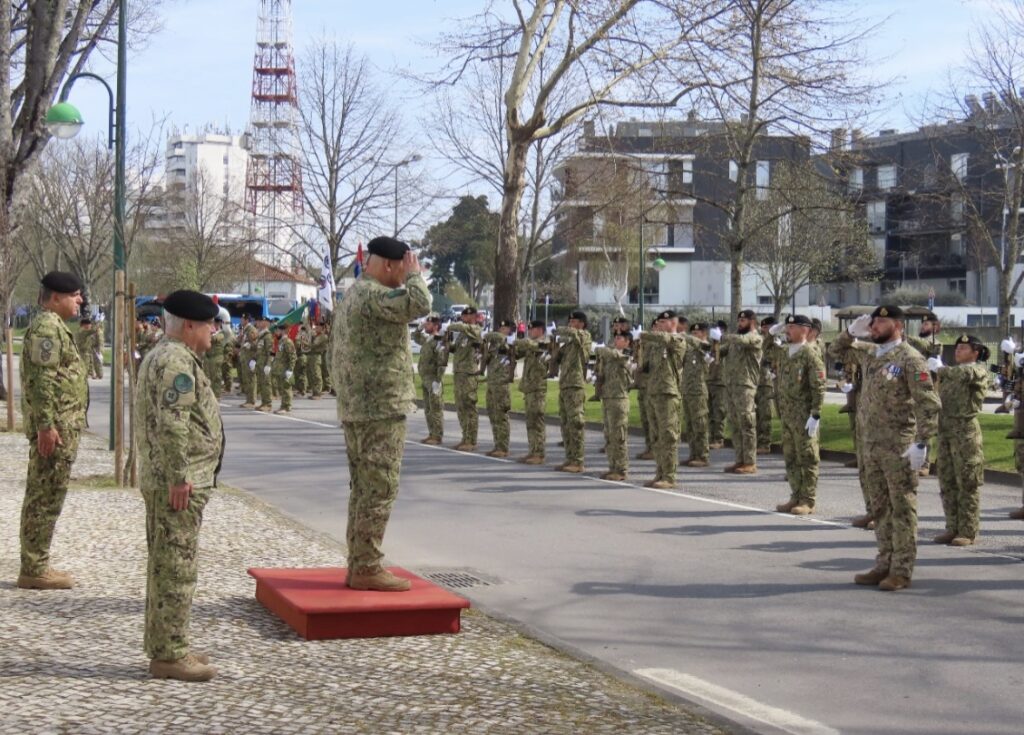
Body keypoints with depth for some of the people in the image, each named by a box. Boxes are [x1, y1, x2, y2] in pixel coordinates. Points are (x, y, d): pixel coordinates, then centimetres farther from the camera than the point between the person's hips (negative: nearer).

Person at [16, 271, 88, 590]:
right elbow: (41, 380, -22)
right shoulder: (47, 327, -14)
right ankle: (34, 570, -3)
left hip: (62, 427, 11)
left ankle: (36, 566, 19)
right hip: (55, 428, -11)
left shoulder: (55, 326, 18)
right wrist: (46, 425, -25)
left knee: (43, 498, 13)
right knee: (45, 499, -7)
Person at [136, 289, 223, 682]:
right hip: (178, 483, -11)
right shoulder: (177, 361, -16)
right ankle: (169, 654, -3)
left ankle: (164, 646, 24)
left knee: (165, 564, 16)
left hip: (162, 479, 11)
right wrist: (179, 478, -24)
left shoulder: (161, 356, 18)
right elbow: (172, 424, -24)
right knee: (177, 566, -7)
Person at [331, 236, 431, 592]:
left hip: (355, 409, 10)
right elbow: (419, 304, -31)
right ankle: (367, 567, -5)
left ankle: (358, 563, 19)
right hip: (381, 408, -10)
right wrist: (414, 273, -12)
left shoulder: (353, 295, 18)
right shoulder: (373, 295, -15)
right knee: (380, 489, -7)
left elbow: (335, 352, 25)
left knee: (363, 489, 14)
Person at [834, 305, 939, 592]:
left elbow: (928, 403, -15)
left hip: (899, 447, -8)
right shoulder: (870, 356, 13)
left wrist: (921, 442, -22)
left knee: (902, 508, -2)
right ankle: (885, 565, 21)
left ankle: (901, 571, 1)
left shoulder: (910, 358, -9)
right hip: (870, 445, 8)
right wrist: (852, 331, 11)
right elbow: (839, 349, 32)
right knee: (880, 508, 13)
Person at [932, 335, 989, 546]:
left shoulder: (979, 370, -3)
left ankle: (968, 532, 1)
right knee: (947, 483, 8)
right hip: (944, 431, 7)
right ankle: (952, 528, 16)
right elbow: (939, 396, 24)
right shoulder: (950, 372, 19)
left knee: (967, 483, -3)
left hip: (966, 431, -7)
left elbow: (965, 374, -25)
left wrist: (940, 368, -15)